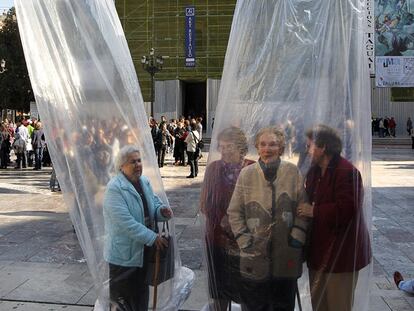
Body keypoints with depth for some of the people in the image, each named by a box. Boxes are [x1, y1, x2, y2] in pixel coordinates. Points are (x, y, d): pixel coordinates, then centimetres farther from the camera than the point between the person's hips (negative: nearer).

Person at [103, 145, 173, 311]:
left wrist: (162, 210, -12)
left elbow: (154, 203, 13)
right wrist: (152, 237, -26)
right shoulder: (115, 188, -21)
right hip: (124, 253, -7)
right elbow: (125, 223, -27)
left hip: (144, 250, 8)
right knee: (123, 297, 7)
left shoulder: (144, 182, 5)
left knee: (141, 293, 23)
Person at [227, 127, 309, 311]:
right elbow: (234, 212, 2)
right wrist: (244, 241, -5)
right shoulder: (246, 174, -2)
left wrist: (297, 238, -6)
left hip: (286, 254, 1)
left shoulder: (292, 172, -2)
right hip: (255, 253, 0)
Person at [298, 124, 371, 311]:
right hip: (319, 250, 9)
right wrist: (302, 208, 1)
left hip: (341, 252, -8)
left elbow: (346, 210, -25)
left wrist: (314, 211, -18)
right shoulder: (314, 171, 11)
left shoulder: (347, 172, -16)